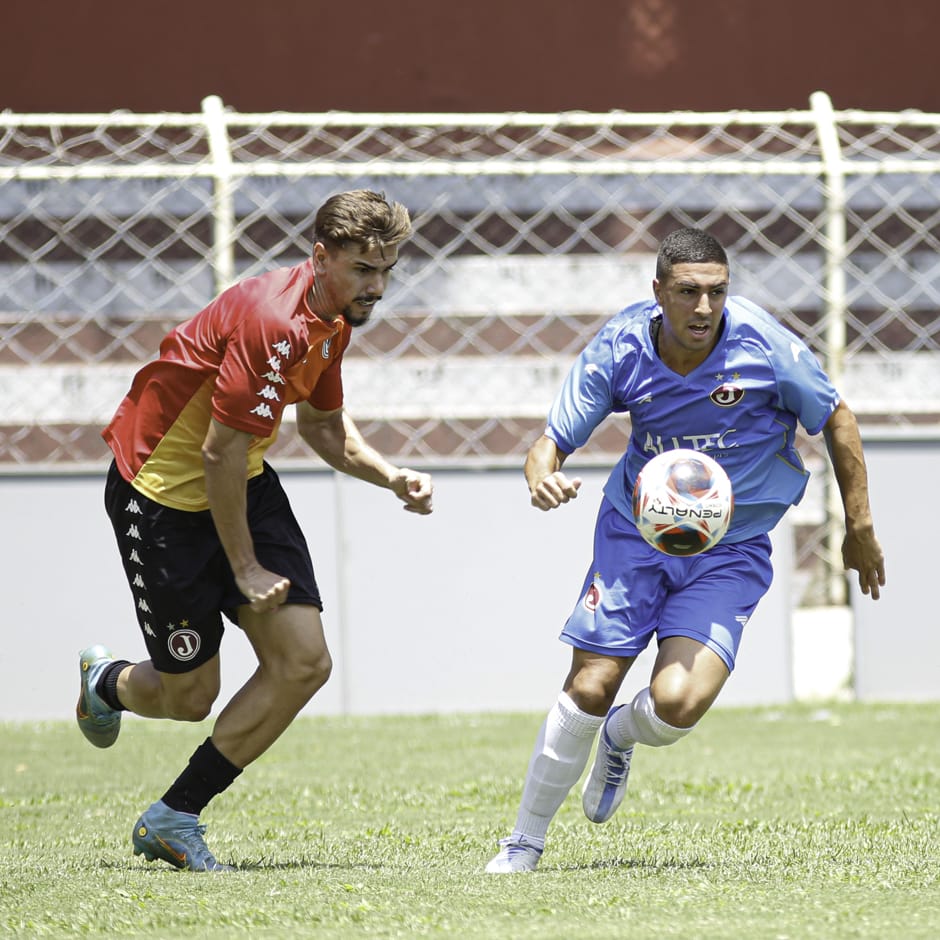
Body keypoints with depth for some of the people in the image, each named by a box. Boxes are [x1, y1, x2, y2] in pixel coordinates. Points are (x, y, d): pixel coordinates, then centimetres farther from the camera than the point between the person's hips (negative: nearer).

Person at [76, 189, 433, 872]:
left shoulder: (332, 317, 0)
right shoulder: (273, 320, -30)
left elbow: (323, 423, 17)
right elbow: (220, 453, -26)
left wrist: (389, 475, -1)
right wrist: (245, 568, -18)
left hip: (243, 484, 9)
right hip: (161, 490, -8)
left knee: (304, 663, -6)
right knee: (190, 698, 1)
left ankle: (173, 819, 6)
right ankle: (106, 683, 39)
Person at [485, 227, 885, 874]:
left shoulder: (764, 344, -18)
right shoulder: (620, 349, -14)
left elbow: (836, 419, -2)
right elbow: (555, 440, -8)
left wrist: (860, 529, 3)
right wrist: (543, 478, -33)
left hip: (731, 550, -1)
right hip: (635, 529, 1)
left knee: (677, 705, -19)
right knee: (589, 689, -6)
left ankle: (621, 736, 20)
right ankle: (525, 841, 14)